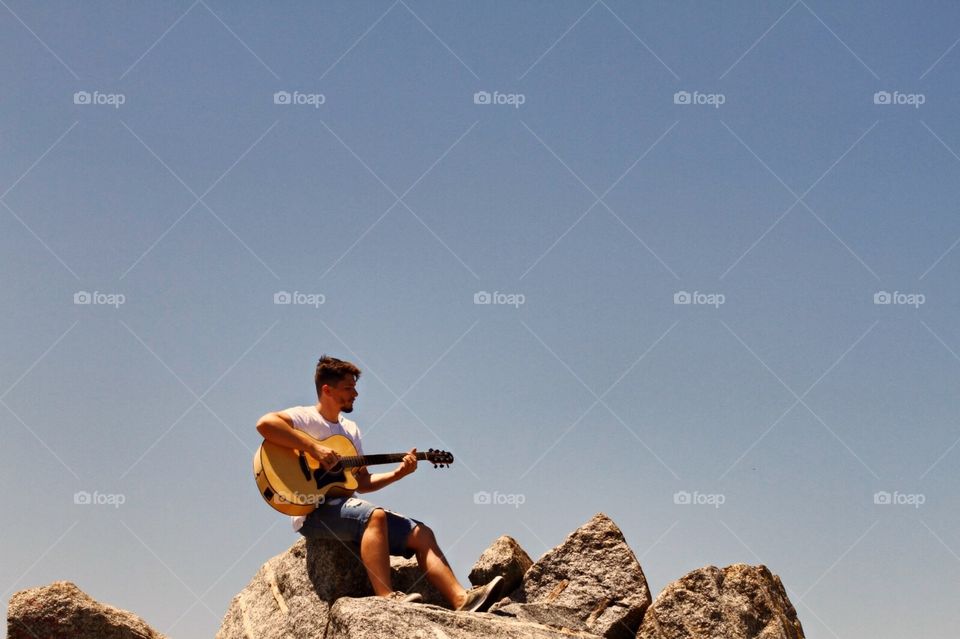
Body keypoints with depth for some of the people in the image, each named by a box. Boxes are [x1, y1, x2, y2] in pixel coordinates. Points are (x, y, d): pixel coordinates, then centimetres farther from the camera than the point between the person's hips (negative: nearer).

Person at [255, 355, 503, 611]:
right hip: (313, 511, -8)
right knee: (374, 515, -36)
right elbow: (265, 423, -23)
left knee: (421, 534, -4)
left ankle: (461, 599, -12)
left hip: (345, 506, 8)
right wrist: (313, 447, -26)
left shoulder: (350, 429, 22)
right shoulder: (305, 417, -1)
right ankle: (387, 597, -43)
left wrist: (397, 473, 4)